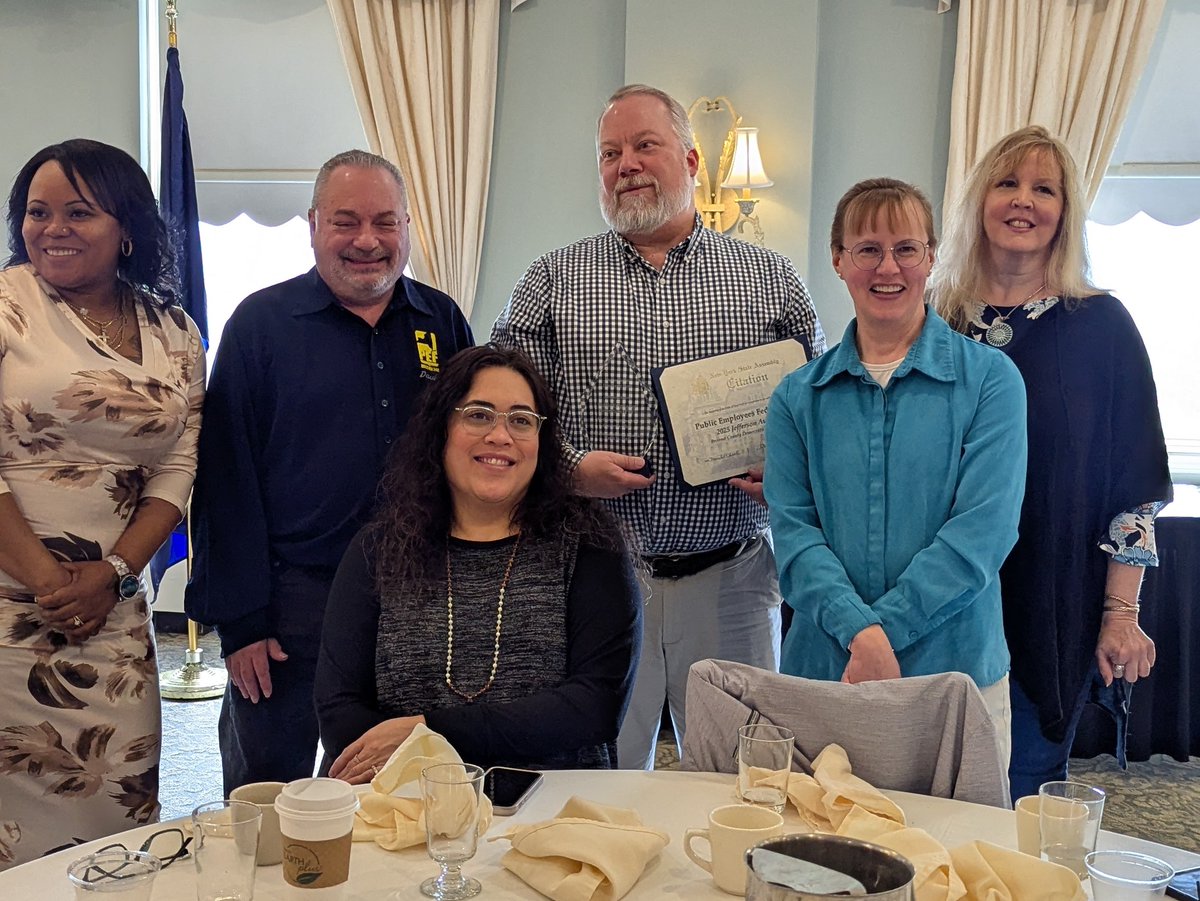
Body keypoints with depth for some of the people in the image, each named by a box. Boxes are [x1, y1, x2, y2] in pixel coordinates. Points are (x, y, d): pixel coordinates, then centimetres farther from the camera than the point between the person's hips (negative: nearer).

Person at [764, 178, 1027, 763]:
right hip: (820, 670, 2)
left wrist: (884, 629, -18)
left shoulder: (989, 379, -1)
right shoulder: (797, 397, 7)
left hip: (956, 670, -2)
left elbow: (984, 530, -10)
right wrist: (859, 630, -20)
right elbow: (792, 529, -4)